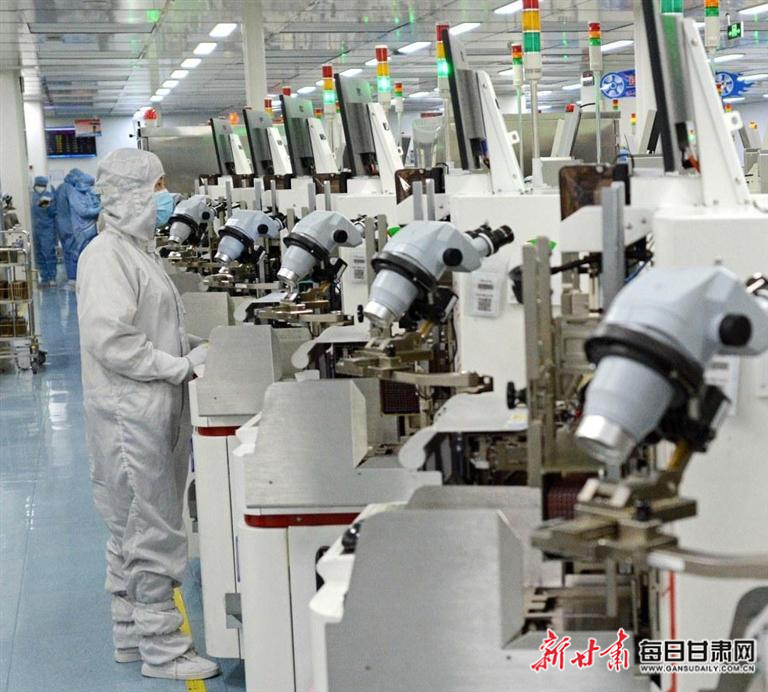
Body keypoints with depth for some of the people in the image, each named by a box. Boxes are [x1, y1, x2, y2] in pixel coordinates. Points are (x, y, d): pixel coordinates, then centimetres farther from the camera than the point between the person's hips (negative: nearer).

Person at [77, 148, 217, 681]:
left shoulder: (138, 248, 15)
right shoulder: (107, 256, -16)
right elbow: (109, 341, -23)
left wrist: (191, 353, 7)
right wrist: (181, 367, -18)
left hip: (153, 412, 10)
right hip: (129, 413, -10)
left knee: (134, 531, 17)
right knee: (153, 533, -3)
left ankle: (132, 634, 28)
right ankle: (161, 648, 7)